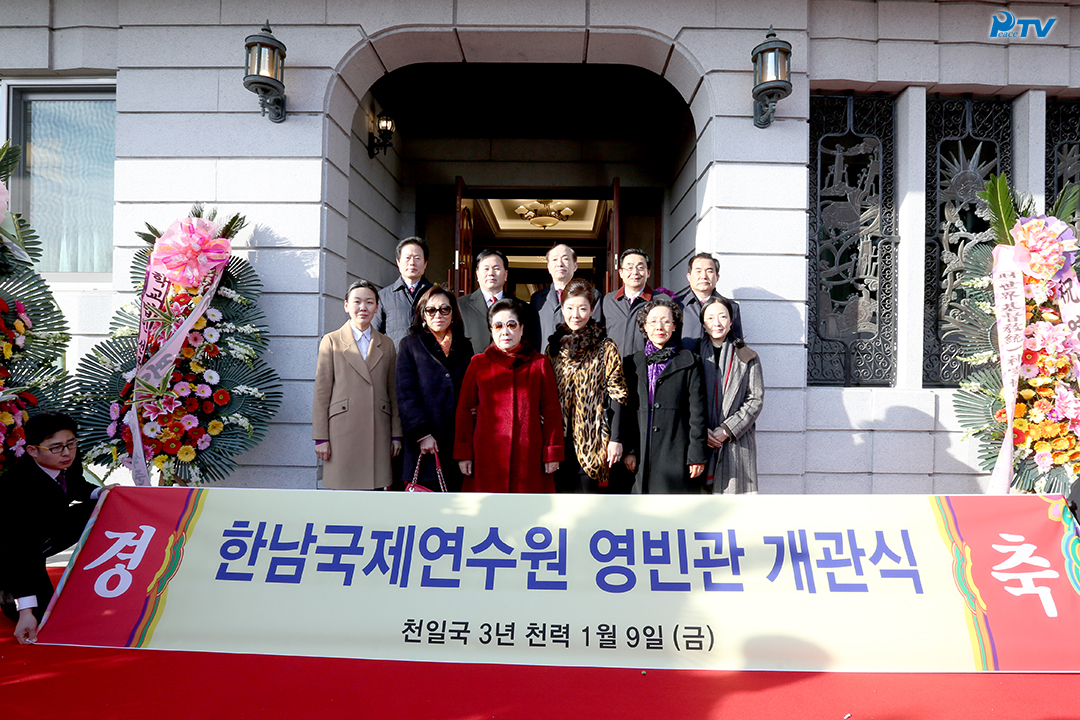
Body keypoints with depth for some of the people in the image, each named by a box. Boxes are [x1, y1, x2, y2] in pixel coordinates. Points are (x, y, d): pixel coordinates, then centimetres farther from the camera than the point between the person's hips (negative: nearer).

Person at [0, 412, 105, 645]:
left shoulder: (69, 461, -18)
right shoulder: (20, 487, -37)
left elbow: (78, 486, 9)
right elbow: (21, 549, -38)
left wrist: (100, 493, -14)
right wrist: (26, 612, -40)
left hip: (49, 531, 7)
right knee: (42, 614, -13)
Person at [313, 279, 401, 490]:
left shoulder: (386, 345, 14)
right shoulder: (331, 341, 6)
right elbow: (321, 393, 3)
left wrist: (396, 434, 10)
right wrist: (321, 438, -2)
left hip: (378, 432, 2)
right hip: (342, 431, -2)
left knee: (372, 486, 1)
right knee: (344, 488, -3)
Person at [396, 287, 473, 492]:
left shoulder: (464, 346, 16)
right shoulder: (410, 344, 7)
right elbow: (406, 394, -2)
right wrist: (422, 434, -11)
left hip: (458, 444, 3)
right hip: (424, 444, -3)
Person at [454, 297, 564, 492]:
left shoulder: (539, 363, 8)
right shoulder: (478, 363, 9)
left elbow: (552, 411, 8)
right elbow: (464, 410, 9)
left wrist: (552, 453, 3)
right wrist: (463, 453, 4)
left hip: (529, 457, 0)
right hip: (487, 458, 0)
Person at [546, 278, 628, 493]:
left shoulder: (605, 347, -2)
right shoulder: (554, 347, 10)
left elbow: (617, 396, -5)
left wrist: (615, 439, -10)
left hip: (590, 440, -4)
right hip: (559, 440, 4)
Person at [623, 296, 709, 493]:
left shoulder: (688, 361, 4)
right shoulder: (634, 362, 12)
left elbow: (697, 412, 0)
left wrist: (697, 454, -6)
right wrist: (629, 450, 4)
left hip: (677, 455, -2)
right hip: (644, 456, 3)